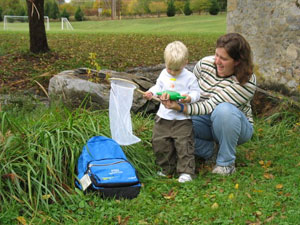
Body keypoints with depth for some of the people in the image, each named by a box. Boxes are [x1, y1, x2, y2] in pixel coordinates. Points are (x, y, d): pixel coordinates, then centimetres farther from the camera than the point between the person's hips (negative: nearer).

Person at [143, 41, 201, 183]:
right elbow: (158, 87, 17)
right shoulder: (164, 74, 8)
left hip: (182, 119, -5)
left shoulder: (189, 77, -5)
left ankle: (186, 171, 3)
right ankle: (167, 169, 22)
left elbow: (196, 93, -4)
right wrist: (151, 93, -3)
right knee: (159, 143, 7)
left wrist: (189, 97, -25)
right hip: (163, 116, 5)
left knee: (184, 144, -8)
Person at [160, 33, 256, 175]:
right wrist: (174, 98, -12)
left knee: (224, 110, -40)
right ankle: (206, 149, 2)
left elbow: (212, 105, -33)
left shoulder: (247, 82, -26)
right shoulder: (205, 63, -11)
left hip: (235, 126, -4)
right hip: (205, 121, 4)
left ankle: (226, 163, -19)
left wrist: (180, 107, -43)